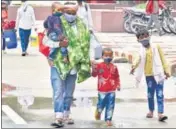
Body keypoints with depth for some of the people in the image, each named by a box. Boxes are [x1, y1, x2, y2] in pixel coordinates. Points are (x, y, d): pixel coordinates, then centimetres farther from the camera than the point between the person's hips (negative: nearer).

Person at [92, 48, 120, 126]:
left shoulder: (114, 67, 2)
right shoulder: (99, 66, -7)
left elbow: (117, 77, 11)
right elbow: (94, 75, -13)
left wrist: (118, 85, 2)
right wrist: (94, 69, -30)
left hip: (111, 91, 2)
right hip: (102, 90, -2)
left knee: (110, 106, 2)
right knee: (101, 104, 7)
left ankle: (108, 119, 11)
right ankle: (98, 112, 40)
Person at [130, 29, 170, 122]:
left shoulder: (156, 47, 2)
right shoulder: (142, 50, 2)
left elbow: (162, 59, 5)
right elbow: (139, 59, -15)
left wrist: (166, 70, 3)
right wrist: (134, 66, -36)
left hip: (158, 74, -1)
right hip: (149, 75, 1)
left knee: (160, 94, -6)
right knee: (150, 93, 12)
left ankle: (160, 113, -11)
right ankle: (151, 111, 28)